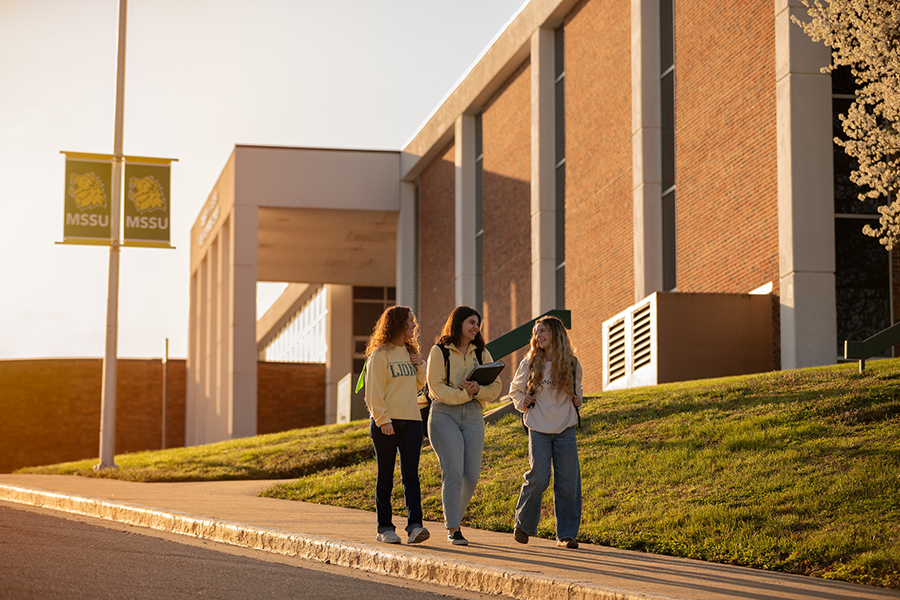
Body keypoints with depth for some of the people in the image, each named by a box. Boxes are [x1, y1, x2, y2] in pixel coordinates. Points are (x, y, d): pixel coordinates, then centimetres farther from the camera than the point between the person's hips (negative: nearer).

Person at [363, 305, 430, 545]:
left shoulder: (410, 352, 15)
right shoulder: (380, 355, -5)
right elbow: (374, 391, -9)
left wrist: (421, 366, 6)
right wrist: (382, 420, -17)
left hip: (411, 421, 5)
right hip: (386, 423, -5)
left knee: (411, 475, -6)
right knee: (385, 477, 2)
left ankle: (414, 525, -14)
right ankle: (385, 528, 8)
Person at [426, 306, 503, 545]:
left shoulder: (481, 353, 14)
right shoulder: (439, 352, 0)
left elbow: (495, 387, 7)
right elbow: (436, 387, -8)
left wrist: (477, 390, -13)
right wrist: (463, 394, -18)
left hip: (473, 416, 4)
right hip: (444, 415, -4)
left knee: (472, 475, -1)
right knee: (453, 472, -13)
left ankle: (453, 517, 22)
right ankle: (453, 529, -10)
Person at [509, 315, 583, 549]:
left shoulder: (572, 364, 2)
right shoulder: (530, 364, -1)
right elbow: (515, 389, 15)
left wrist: (577, 401, 1)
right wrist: (521, 403, -4)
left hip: (565, 430, 2)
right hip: (539, 429, -2)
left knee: (568, 482, -2)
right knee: (538, 478, -11)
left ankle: (566, 535, 6)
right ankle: (523, 524, 12)